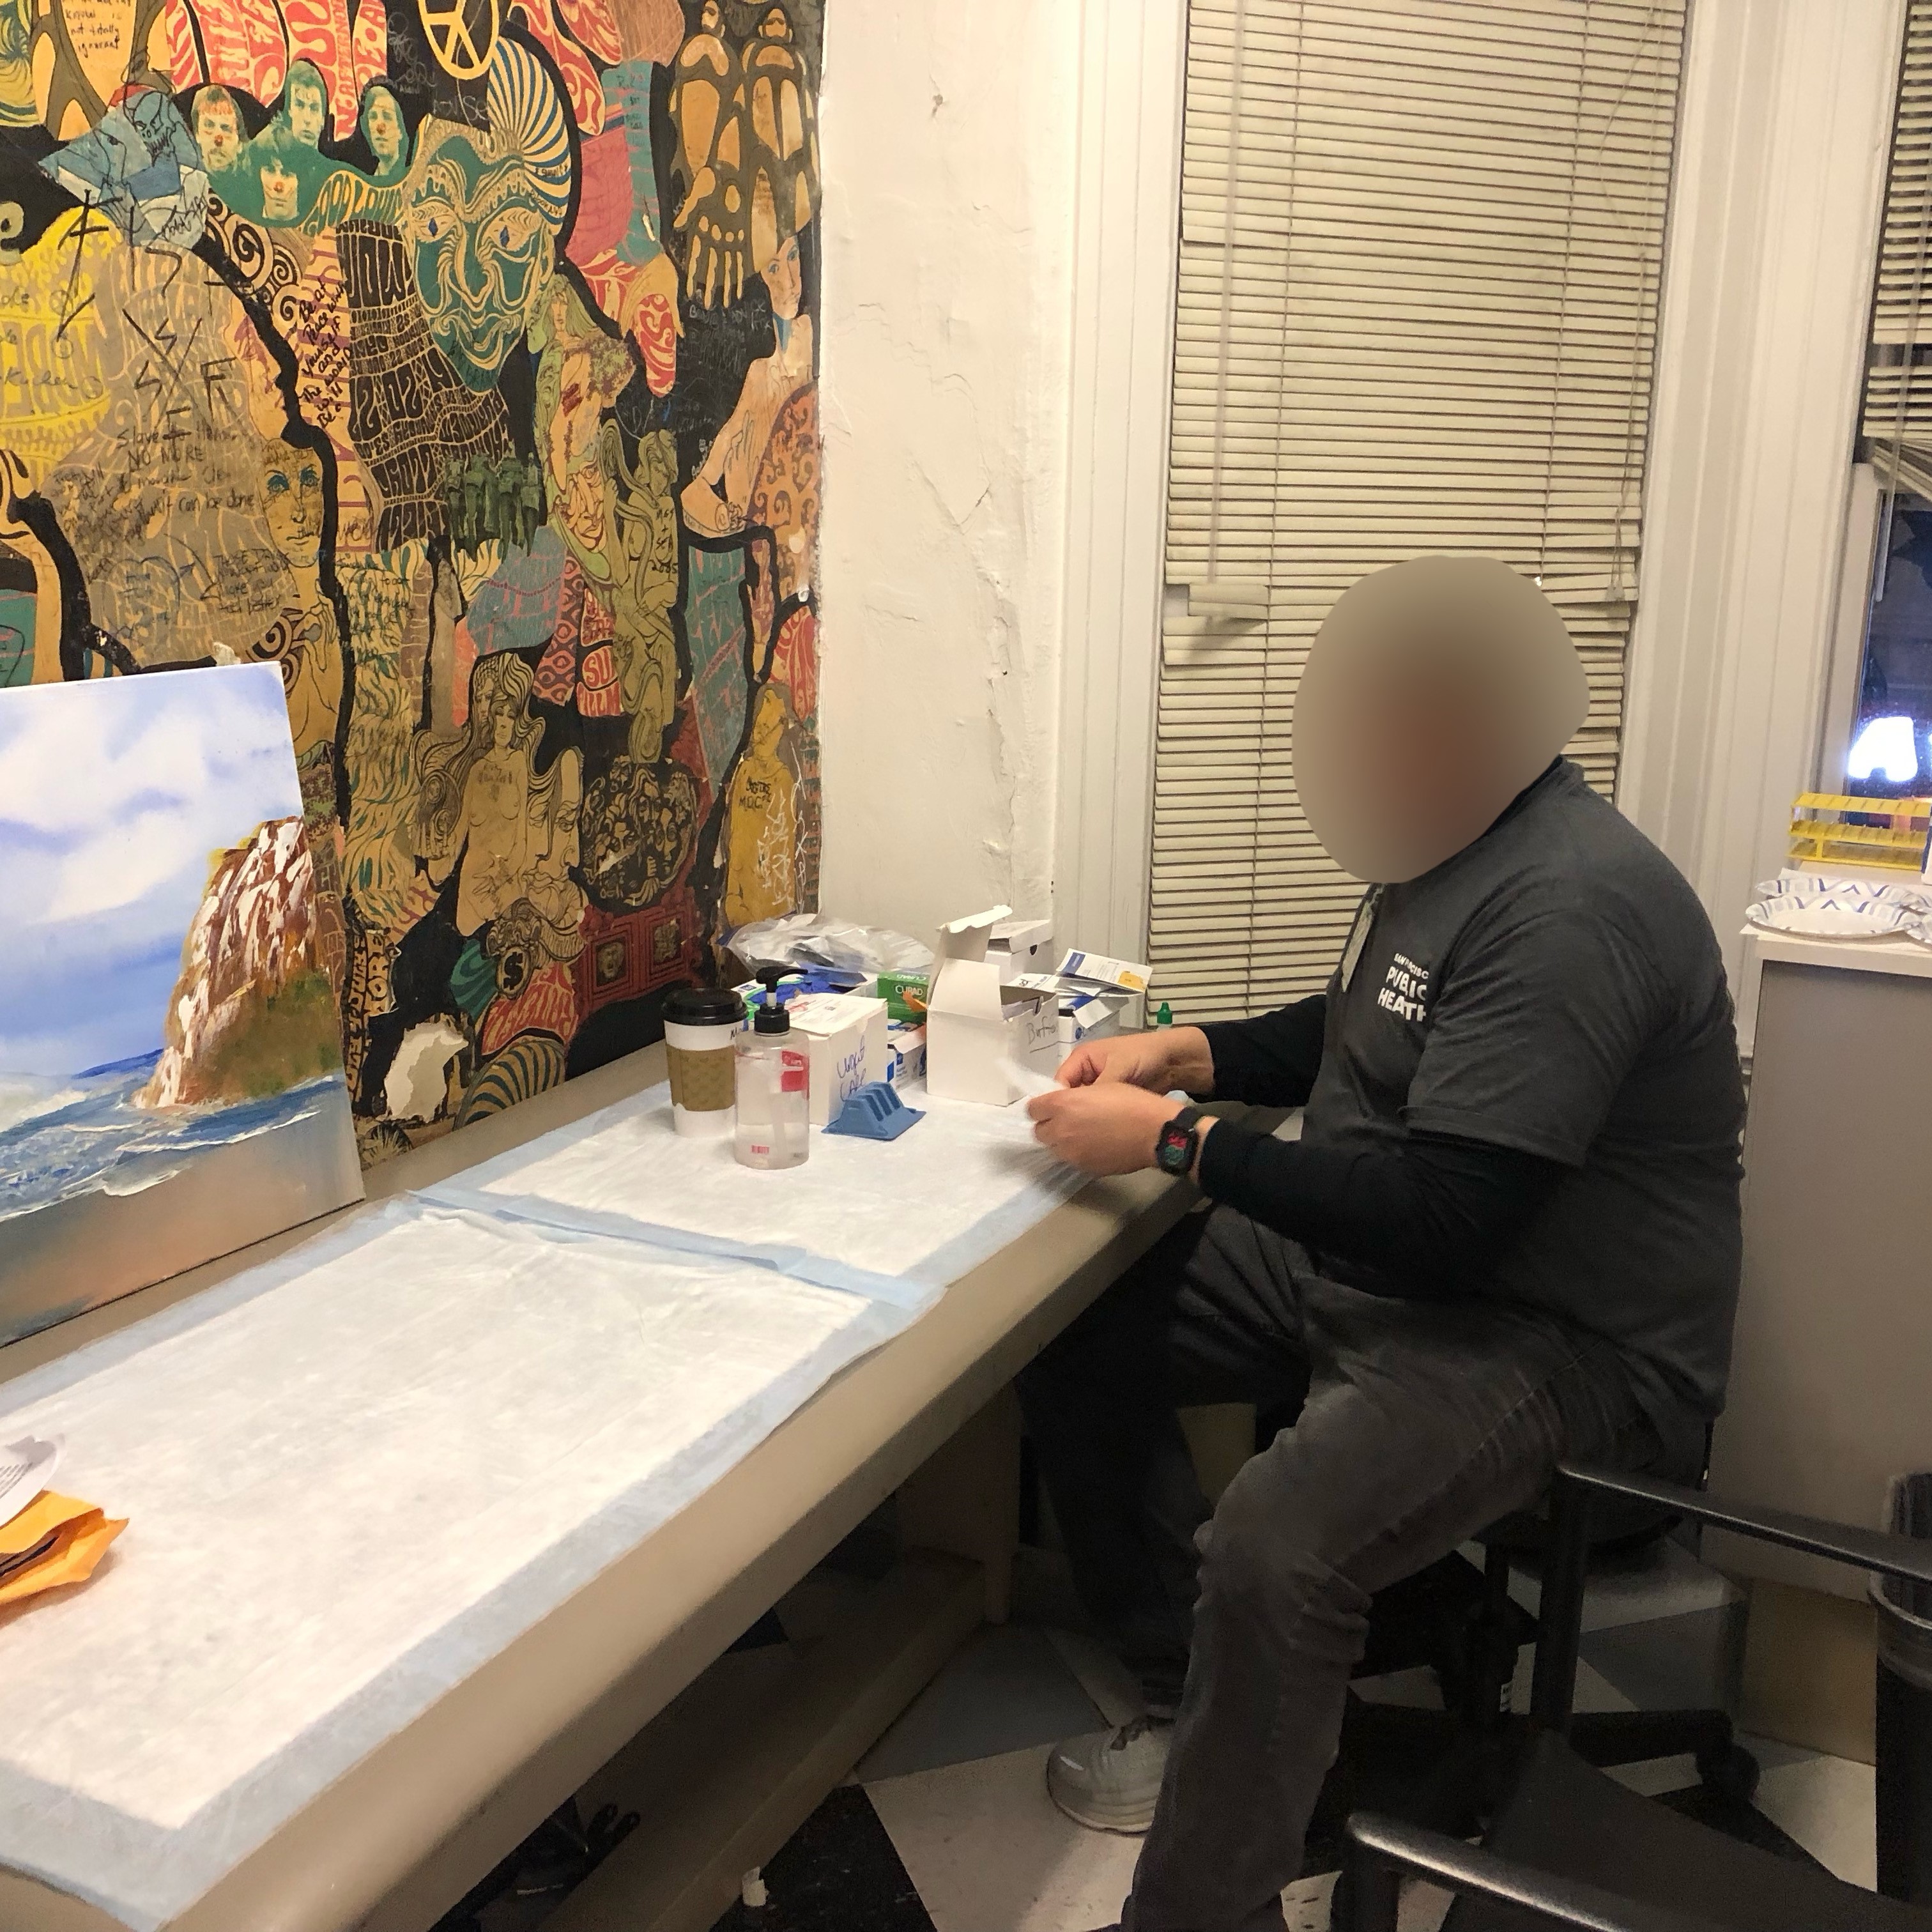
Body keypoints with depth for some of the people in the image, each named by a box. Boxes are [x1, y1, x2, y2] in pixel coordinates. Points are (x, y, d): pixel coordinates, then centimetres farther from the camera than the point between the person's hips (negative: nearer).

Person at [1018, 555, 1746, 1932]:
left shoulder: (1571, 905, -25)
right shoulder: (1452, 845, 7)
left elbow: (1443, 1220, -30)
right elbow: (1357, 1040, 23)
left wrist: (1173, 1139, -22)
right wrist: (1185, 1053, 6)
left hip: (1565, 1344, -10)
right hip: (1375, 1266, 10)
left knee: (1271, 1547, -33)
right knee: (1077, 1328, 1)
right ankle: (1207, 1714, 13)